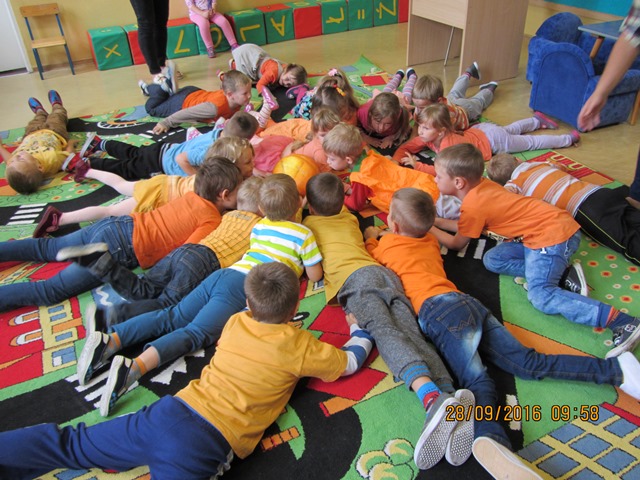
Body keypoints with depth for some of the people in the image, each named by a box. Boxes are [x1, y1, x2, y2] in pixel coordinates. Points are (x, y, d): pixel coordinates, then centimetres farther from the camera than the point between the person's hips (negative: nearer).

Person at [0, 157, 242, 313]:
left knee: (47, 248, 26)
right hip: (119, 248, -8)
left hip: (114, 225, 8)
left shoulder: (193, 195, 8)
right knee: (50, 291, -7)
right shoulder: (212, 221, -13)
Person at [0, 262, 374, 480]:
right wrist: (360, 328, 29)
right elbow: (349, 363, 12)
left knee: (70, 445, 17)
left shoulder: (236, 323, 11)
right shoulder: (298, 345, -2)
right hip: (204, 445, -5)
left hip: (171, 413, 6)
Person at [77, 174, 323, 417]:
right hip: (245, 287, -6)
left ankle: (109, 340, -18)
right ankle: (135, 367, -38)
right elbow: (314, 276, 14)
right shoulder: (304, 234, 9)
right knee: (195, 333, -18)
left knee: (171, 317, 0)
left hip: (224, 273, 6)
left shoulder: (259, 225, 27)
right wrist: (304, 259, 34)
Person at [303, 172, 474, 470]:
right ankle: (450, 395, -43)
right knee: (411, 333, -16)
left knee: (385, 331, -27)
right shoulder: (350, 218, 37)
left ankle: (432, 397, -53)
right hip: (387, 273, 5)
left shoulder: (309, 223, 25)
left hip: (356, 277, -5)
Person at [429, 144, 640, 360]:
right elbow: (465, 227, 24)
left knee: (540, 295, -22)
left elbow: (456, 243, 3)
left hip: (552, 236, -10)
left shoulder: (473, 206, -15)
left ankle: (622, 322, -27)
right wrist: (436, 221, 24)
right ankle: (561, 272, -1)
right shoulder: (481, 186, 11)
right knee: (492, 259, 5)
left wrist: (428, 228, 15)